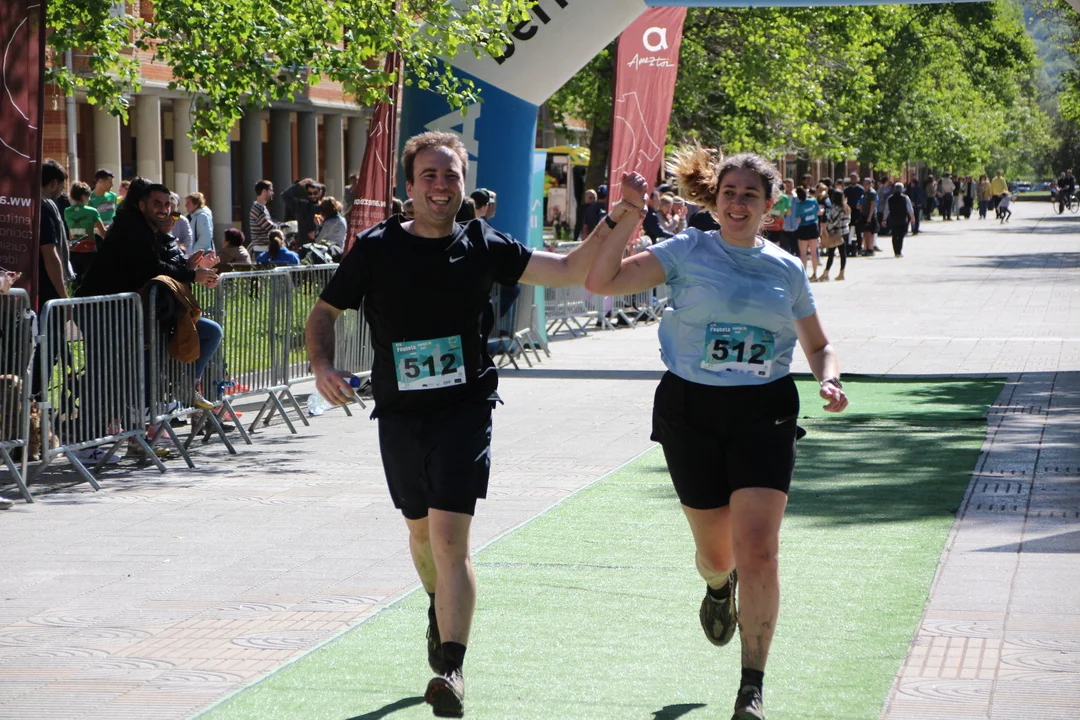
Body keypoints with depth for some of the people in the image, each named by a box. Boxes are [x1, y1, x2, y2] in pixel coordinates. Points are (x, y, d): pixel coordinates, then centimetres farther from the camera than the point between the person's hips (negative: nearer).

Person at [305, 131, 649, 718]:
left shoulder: (482, 246, -1)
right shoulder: (377, 248, -2)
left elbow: (568, 271, 1)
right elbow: (324, 312, 7)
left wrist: (620, 217, -10)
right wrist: (323, 366, -12)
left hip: (464, 411, -2)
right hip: (399, 413, 2)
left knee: (449, 536, -15)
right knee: (421, 531, 19)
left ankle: (451, 667, -13)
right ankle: (440, 610, 50)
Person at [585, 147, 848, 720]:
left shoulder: (787, 269, 7)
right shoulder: (688, 252, 0)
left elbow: (817, 344, 19)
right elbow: (601, 281, -8)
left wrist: (829, 381, -1)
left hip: (764, 414, 0)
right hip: (691, 410, 0)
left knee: (758, 550, -13)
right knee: (715, 550, 12)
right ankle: (718, 589, 53)